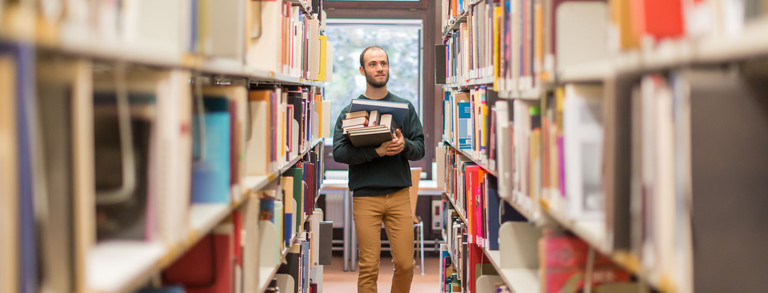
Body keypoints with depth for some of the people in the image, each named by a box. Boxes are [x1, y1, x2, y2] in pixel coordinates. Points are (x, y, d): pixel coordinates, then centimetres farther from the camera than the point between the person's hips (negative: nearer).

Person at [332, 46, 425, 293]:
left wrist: (404, 146, -16)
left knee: (405, 264, -1)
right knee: (369, 268, -1)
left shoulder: (405, 107, 11)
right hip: (365, 196, -1)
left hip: (399, 194, 1)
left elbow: (420, 149, 6)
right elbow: (339, 152, -7)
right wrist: (377, 151, -19)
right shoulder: (350, 110, 6)